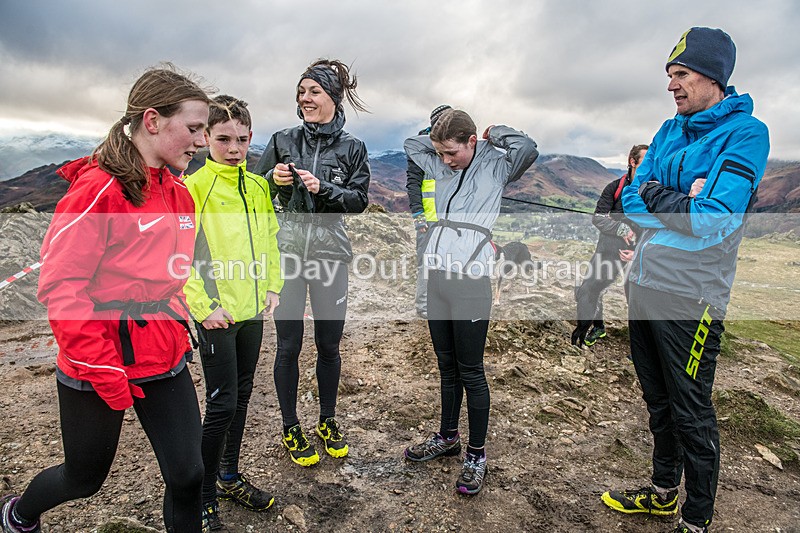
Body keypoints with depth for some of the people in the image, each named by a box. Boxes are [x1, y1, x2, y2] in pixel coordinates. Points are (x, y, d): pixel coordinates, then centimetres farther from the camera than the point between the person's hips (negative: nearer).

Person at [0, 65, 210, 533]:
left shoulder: (179, 194, 4)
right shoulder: (99, 188, -18)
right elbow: (60, 286, -18)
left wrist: (178, 326, 9)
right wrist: (102, 371, -17)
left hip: (166, 362, 5)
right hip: (96, 371, -5)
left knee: (187, 475, 6)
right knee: (85, 477, 20)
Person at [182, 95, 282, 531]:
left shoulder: (258, 185, 9)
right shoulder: (194, 186, -9)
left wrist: (272, 287, 6)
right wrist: (202, 305, -16)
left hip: (253, 310, 6)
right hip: (216, 314, -6)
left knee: (242, 395, 16)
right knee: (222, 403, 0)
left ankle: (230, 476, 35)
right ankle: (203, 498, 20)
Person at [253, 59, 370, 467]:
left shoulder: (352, 147, 3)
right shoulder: (282, 141, 4)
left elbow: (359, 199, -1)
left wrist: (324, 188, -16)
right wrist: (274, 179, -13)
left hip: (330, 254, 0)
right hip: (287, 252, 0)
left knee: (329, 344, 9)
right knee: (289, 345, 5)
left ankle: (327, 421, 31)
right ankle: (290, 428, 25)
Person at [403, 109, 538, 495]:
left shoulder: (495, 164, 2)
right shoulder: (444, 167, 17)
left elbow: (528, 149, -17)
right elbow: (411, 144, 31)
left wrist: (495, 133, 0)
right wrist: (441, 139, 19)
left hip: (470, 280, -6)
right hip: (436, 276, 6)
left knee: (470, 372, 2)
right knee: (447, 366, 17)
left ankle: (476, 455, 18)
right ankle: (447, 437, 34)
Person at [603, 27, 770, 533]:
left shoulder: (745, 132, -11)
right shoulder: (671, 130, 11)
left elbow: (712, 222, -22)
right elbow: (632, 202, 3)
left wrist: (655, 194, -9)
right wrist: (682, 203, -13)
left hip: (689, 296, -7)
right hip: (644, 285, 7)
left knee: (691, 414, 7)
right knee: (658, 402, 20)